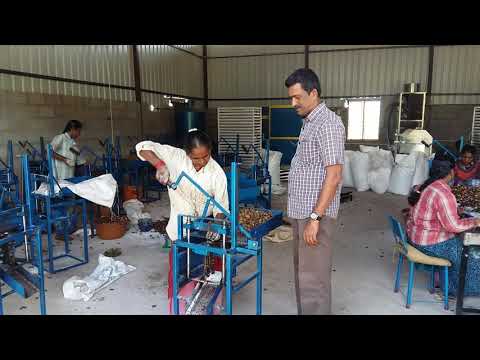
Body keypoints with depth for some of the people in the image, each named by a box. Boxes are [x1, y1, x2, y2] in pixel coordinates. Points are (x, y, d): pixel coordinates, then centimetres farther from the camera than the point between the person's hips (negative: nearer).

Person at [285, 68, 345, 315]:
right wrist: (302, 214, 17)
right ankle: (303, 311, 33)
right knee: (302, 271, 18)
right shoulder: (309, 122, 15)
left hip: (315, 214, -9)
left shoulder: (328, 123, -14)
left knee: (313, 277, -1)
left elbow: (333, 176, -20)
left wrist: (315, 217, -23)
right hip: (301, 211, 9)